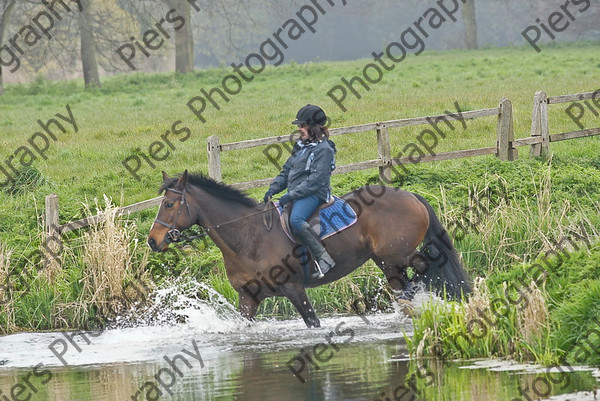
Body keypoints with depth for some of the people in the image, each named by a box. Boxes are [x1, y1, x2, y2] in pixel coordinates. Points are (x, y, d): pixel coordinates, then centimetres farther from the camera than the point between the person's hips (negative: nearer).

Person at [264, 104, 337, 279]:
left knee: (296, 220, -36)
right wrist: (273, 189, 4)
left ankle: (323, 258, -35)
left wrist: (290, 196, -23)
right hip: (295, 195, 10)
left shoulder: (323, 149, -11)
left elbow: (315, 180, -19)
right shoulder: (301, 146, 17)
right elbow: (286, 171, 21)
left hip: (314, 194, -10)